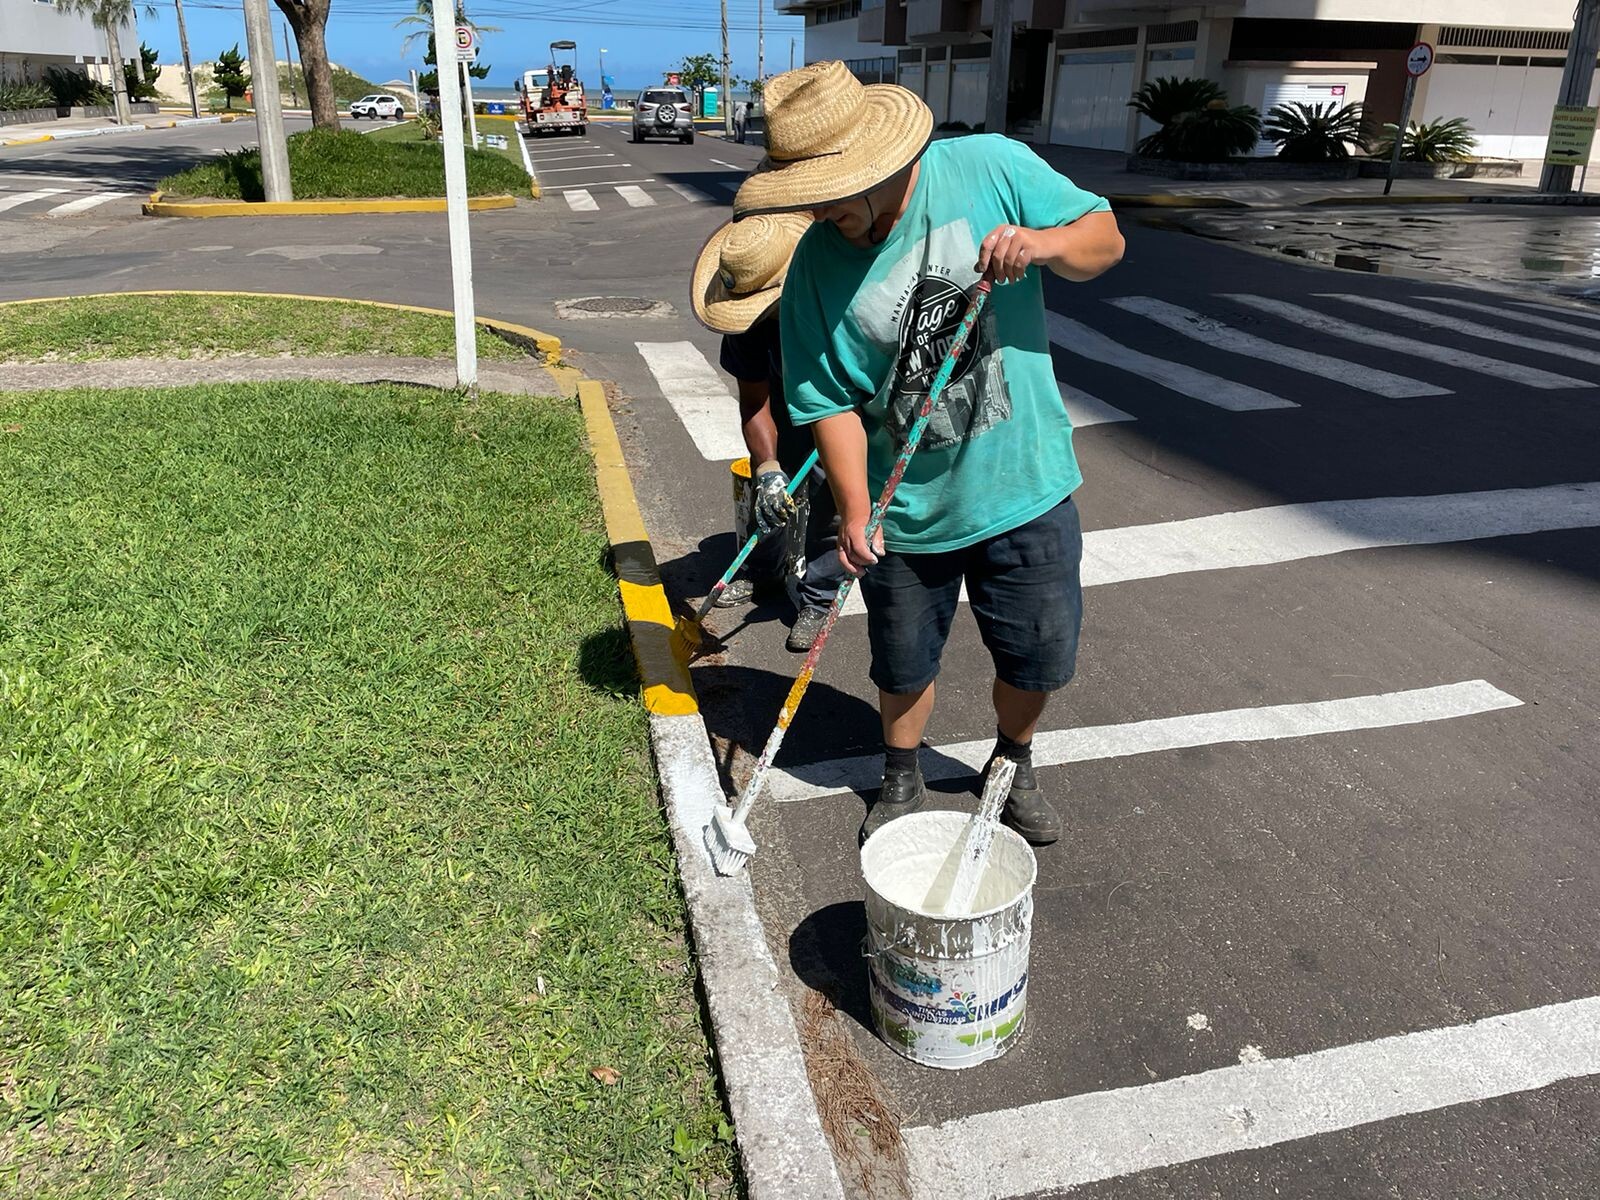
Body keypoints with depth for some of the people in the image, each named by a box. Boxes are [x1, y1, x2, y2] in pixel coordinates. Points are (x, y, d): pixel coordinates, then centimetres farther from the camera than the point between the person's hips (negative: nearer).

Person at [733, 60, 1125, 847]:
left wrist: (1043, 243, -26)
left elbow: (1104, 238, -4)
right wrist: (855, 508, -20)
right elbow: (830, 399, -10)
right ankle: (901, 783, 45)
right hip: (906, 510, 0)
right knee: (904, 664, 17)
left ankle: (1013, 767, 46)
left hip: (1024, 488, 0)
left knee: (1038, 654, 16)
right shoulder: (817, 264, -11)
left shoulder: (992, 168, -12)